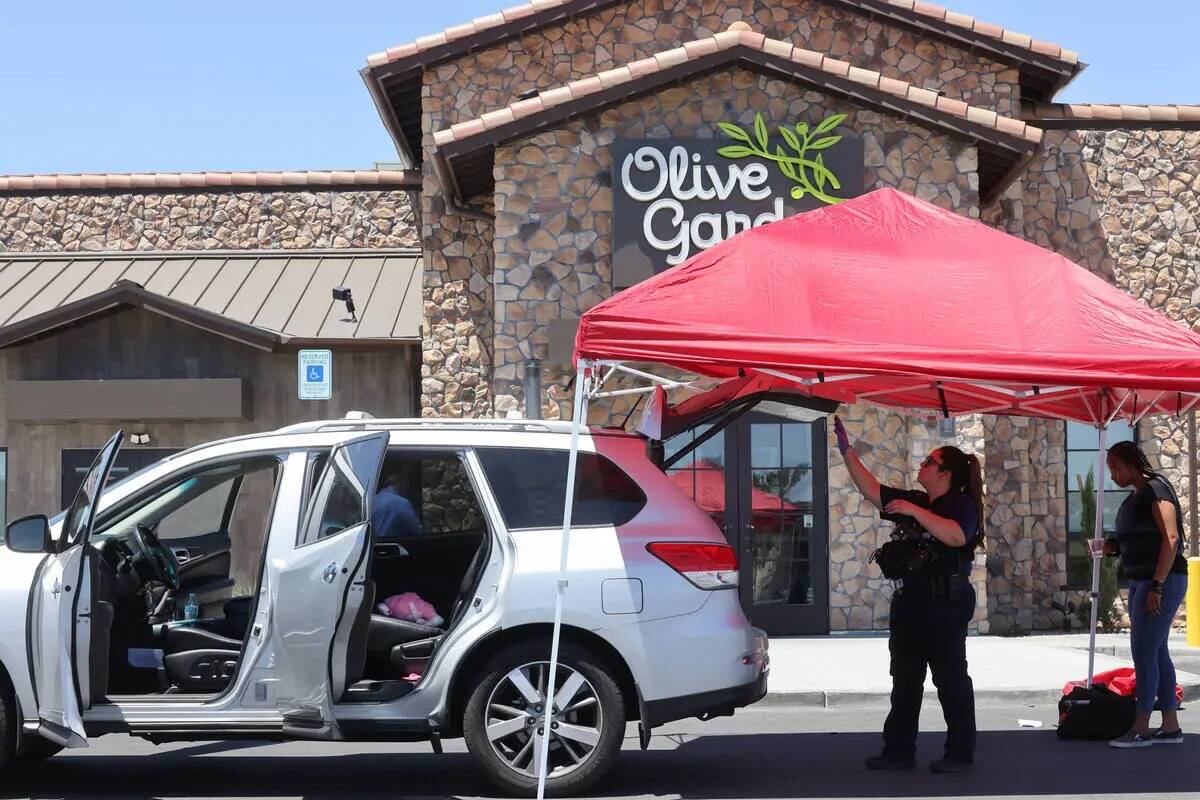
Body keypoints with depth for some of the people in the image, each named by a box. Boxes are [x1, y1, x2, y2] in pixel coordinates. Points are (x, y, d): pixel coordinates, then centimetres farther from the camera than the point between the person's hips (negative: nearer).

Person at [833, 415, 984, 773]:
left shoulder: (961, 504, -7)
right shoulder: (914, 501, 16)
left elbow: (955, 535, -27)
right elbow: (871, 489, 14)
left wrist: (914, 511, -27)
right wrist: (847, 452, 8)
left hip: (946, 603, -8)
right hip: (911, 601, 8)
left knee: (950, 677, -2)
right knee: (905, 680, 9)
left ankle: (961, 753, 5)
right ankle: (899, 751, 14)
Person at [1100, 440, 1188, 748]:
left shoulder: (1156, 490, -12)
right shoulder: (1135, 497, 16)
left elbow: (1171, 539, -20)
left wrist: (1157, 586, -24)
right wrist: (1113, 547, 6)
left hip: (1163, 580, -10)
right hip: (1141, 581, 10)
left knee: (1144, 652, -9)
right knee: (1156, 652, 10)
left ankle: (1141, 729, -5)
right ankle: (1171, 727, 14)